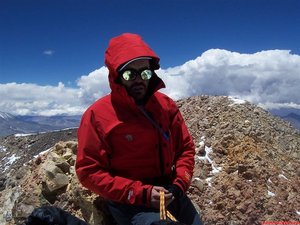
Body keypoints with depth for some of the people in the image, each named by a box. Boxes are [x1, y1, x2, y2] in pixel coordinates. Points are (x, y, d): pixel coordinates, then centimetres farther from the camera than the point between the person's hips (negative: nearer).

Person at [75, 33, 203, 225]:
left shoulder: (166, 105, 1)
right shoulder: (97, 115, -13)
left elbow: (186, 148, 10)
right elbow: (89, 172, -12)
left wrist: (180, 184, -7)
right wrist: (141, 193, -19)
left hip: (170, 194, 5)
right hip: (129, 202, -5)